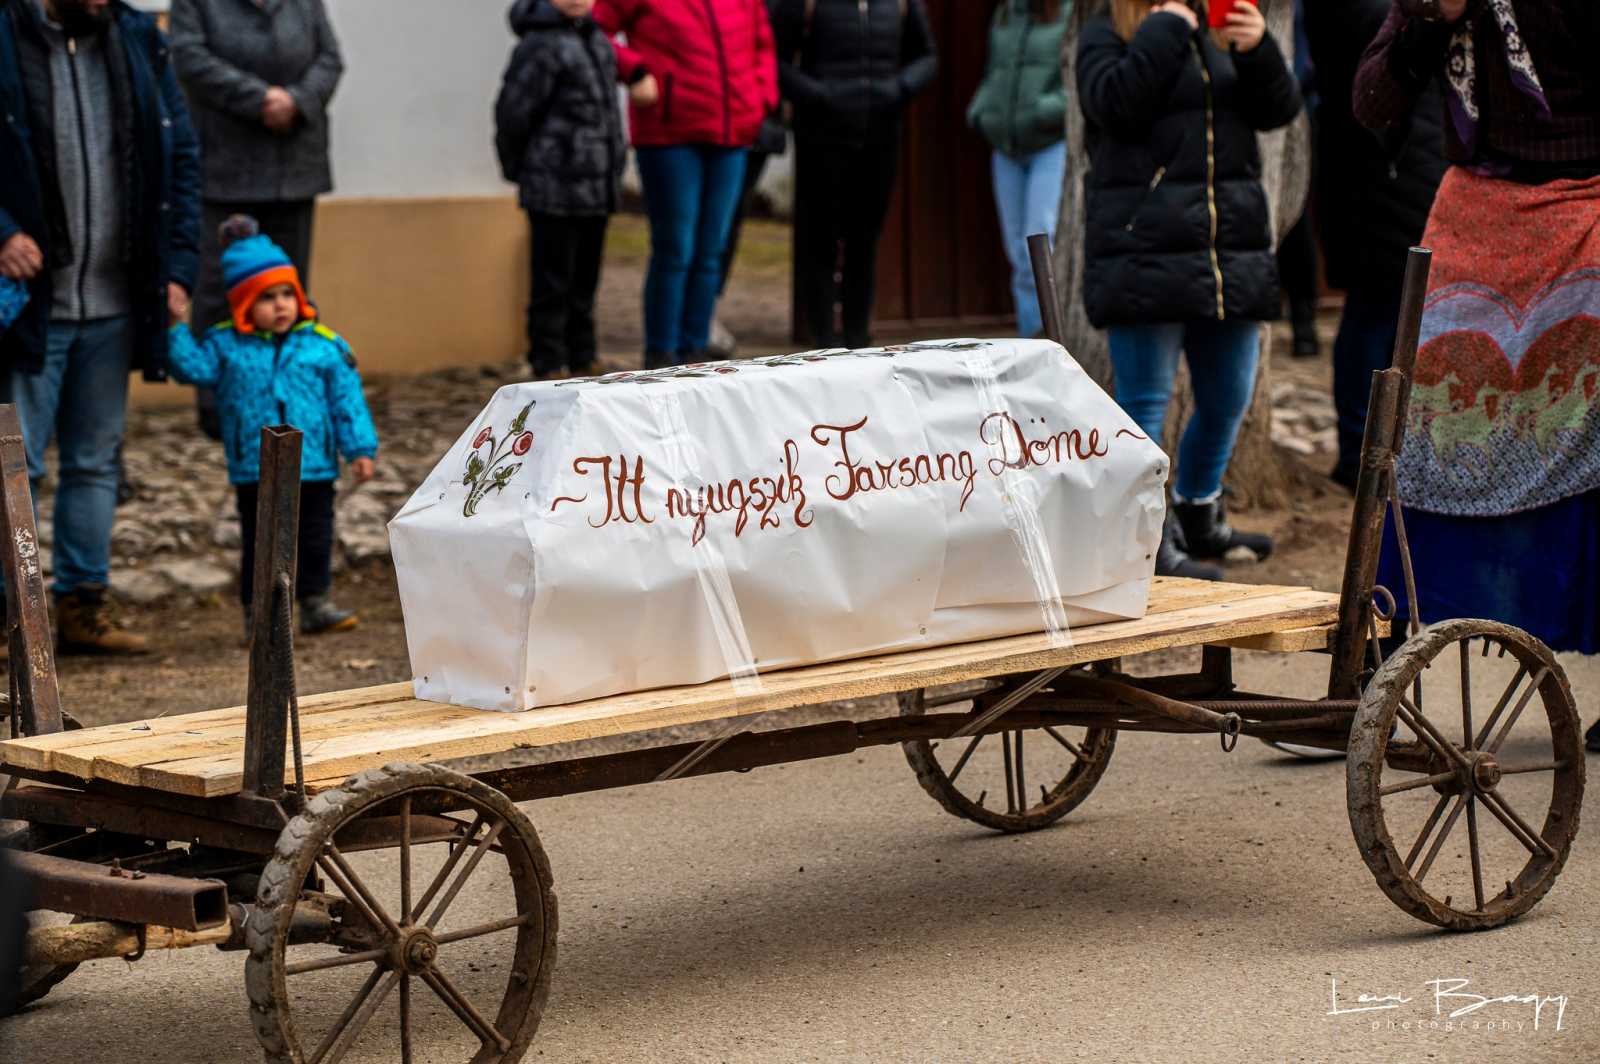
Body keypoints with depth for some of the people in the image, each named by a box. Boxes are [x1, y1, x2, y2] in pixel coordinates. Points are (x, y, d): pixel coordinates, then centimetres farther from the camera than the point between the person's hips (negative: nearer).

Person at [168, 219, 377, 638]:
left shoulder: (324, 345, -2)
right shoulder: (225, 345, -1)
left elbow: (347, 399, -1)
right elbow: (193, 367, -10)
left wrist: (360, 449, -4)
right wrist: (177, 327, -18)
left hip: (313, 466, 1)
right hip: (254, 472, -1)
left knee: (314, 536, 10)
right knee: (259, 540, 8)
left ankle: (315, 603, 22)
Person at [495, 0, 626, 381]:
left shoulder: (596, 39, 12)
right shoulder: (542, 46, -15)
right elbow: (512, 112, -12)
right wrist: (518, 169, -2)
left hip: (596, 191, 8)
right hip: (555, 191, -8)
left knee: (584, 282, 15)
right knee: (552, 287, -1)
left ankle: (582, 366, 23)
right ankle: (549, 369, 5)